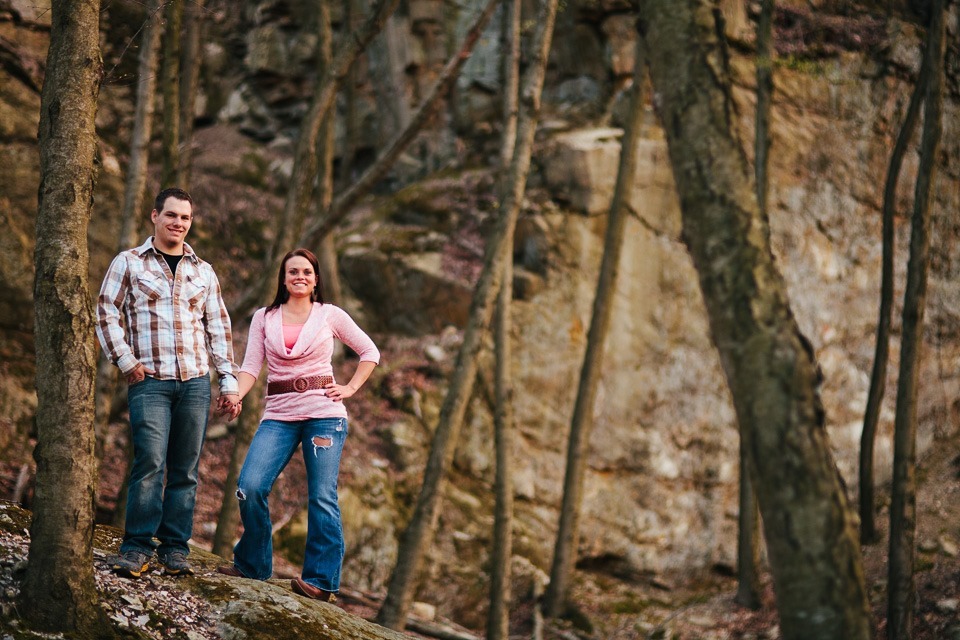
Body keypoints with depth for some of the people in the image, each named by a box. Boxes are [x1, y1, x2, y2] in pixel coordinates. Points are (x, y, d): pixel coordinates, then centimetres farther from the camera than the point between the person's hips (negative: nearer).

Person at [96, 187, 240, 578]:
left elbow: (218, 328, 16)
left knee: (185, 469, 2)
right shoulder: (129, 263, 6)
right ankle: (137, 547, -10)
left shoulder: (203, 272, 16)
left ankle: (175, 547, 7)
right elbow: (107, 312, 4)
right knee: (150, 462, -14)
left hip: (195, 382, 3)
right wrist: (125, 359, -6)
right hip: (150, 381, -3)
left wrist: (229, 380, 10)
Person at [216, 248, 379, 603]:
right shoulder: (264, 318, 11)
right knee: (250, 486, -13)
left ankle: (321, 580, 1)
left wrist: (350, 388, 2)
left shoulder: (330, 315, 6)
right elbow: (251, 366, 3)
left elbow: (370, 353, 14)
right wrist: (235, 395, -16)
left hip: (324, 413, -2)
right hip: (279, 416, 2)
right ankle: (253, 564, 5)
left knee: (322, 497, -5)